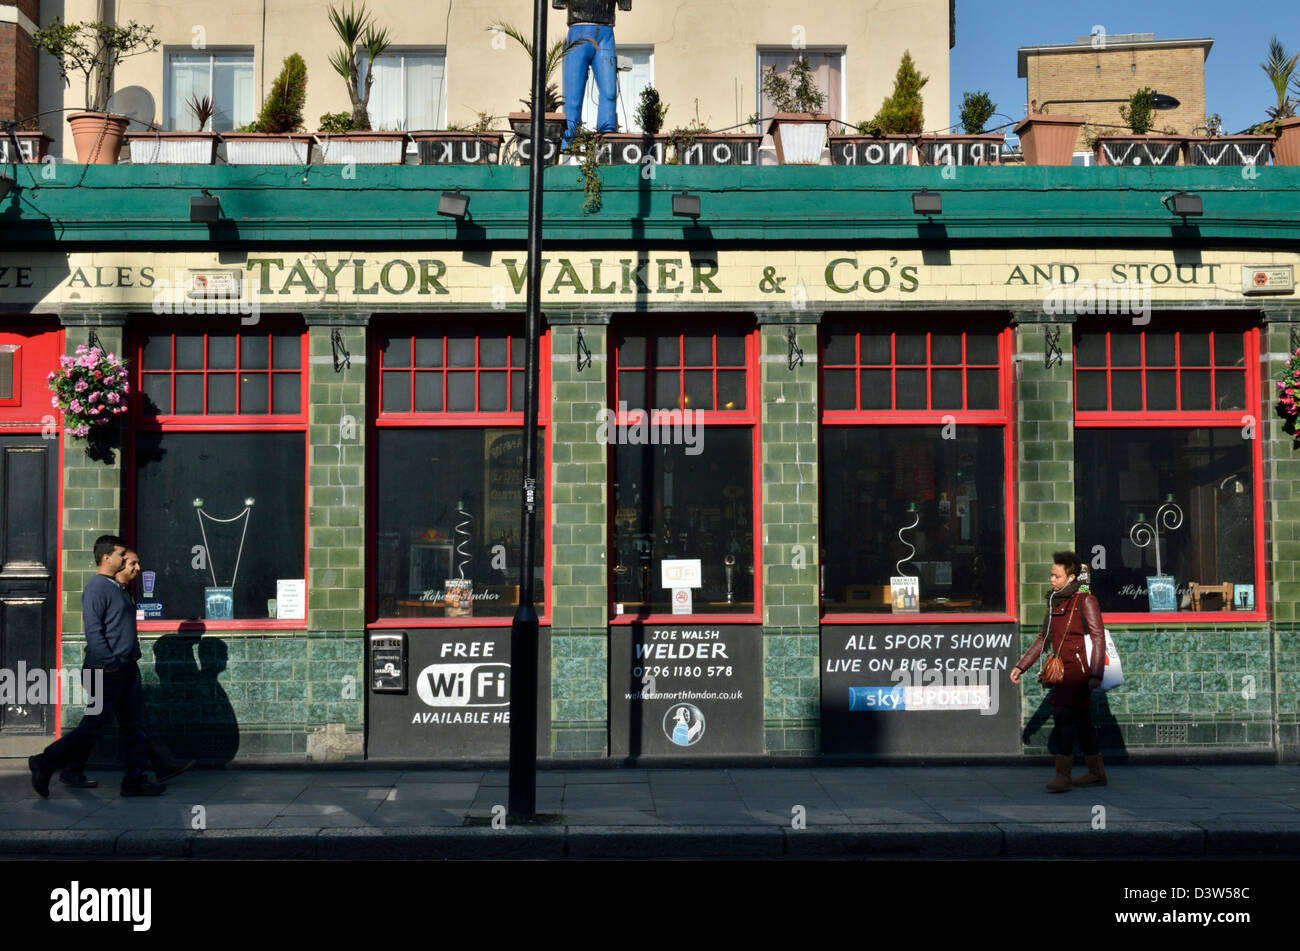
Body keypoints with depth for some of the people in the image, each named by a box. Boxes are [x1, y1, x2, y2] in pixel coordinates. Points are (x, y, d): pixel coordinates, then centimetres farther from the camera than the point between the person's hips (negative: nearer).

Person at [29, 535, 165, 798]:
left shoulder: (116, 587, 16)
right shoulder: (96, 588, -13)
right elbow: (93, 632, -20)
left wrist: (131, 660, 15)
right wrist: (111, 664, -21)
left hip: (127, 668, 9)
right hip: (108, 671, -9)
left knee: (134, 726, 8)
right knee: (93, 726, -3)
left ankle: (135, 781, 12)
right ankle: (45, 764, 10)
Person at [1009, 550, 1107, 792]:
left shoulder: (1085, 601, -7)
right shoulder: (1055, 601, 16)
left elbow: (1098, 638, -12)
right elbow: (1043, 638, 22)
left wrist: (1095, 674, -21)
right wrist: (1021, 666, 17)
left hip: (1078, 668, -8)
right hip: (1063, 670, 8)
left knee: (1063, 713, -16)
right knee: (1081, 720, 11)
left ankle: (1063, 774, -15)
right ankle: (1096, 773, 19)